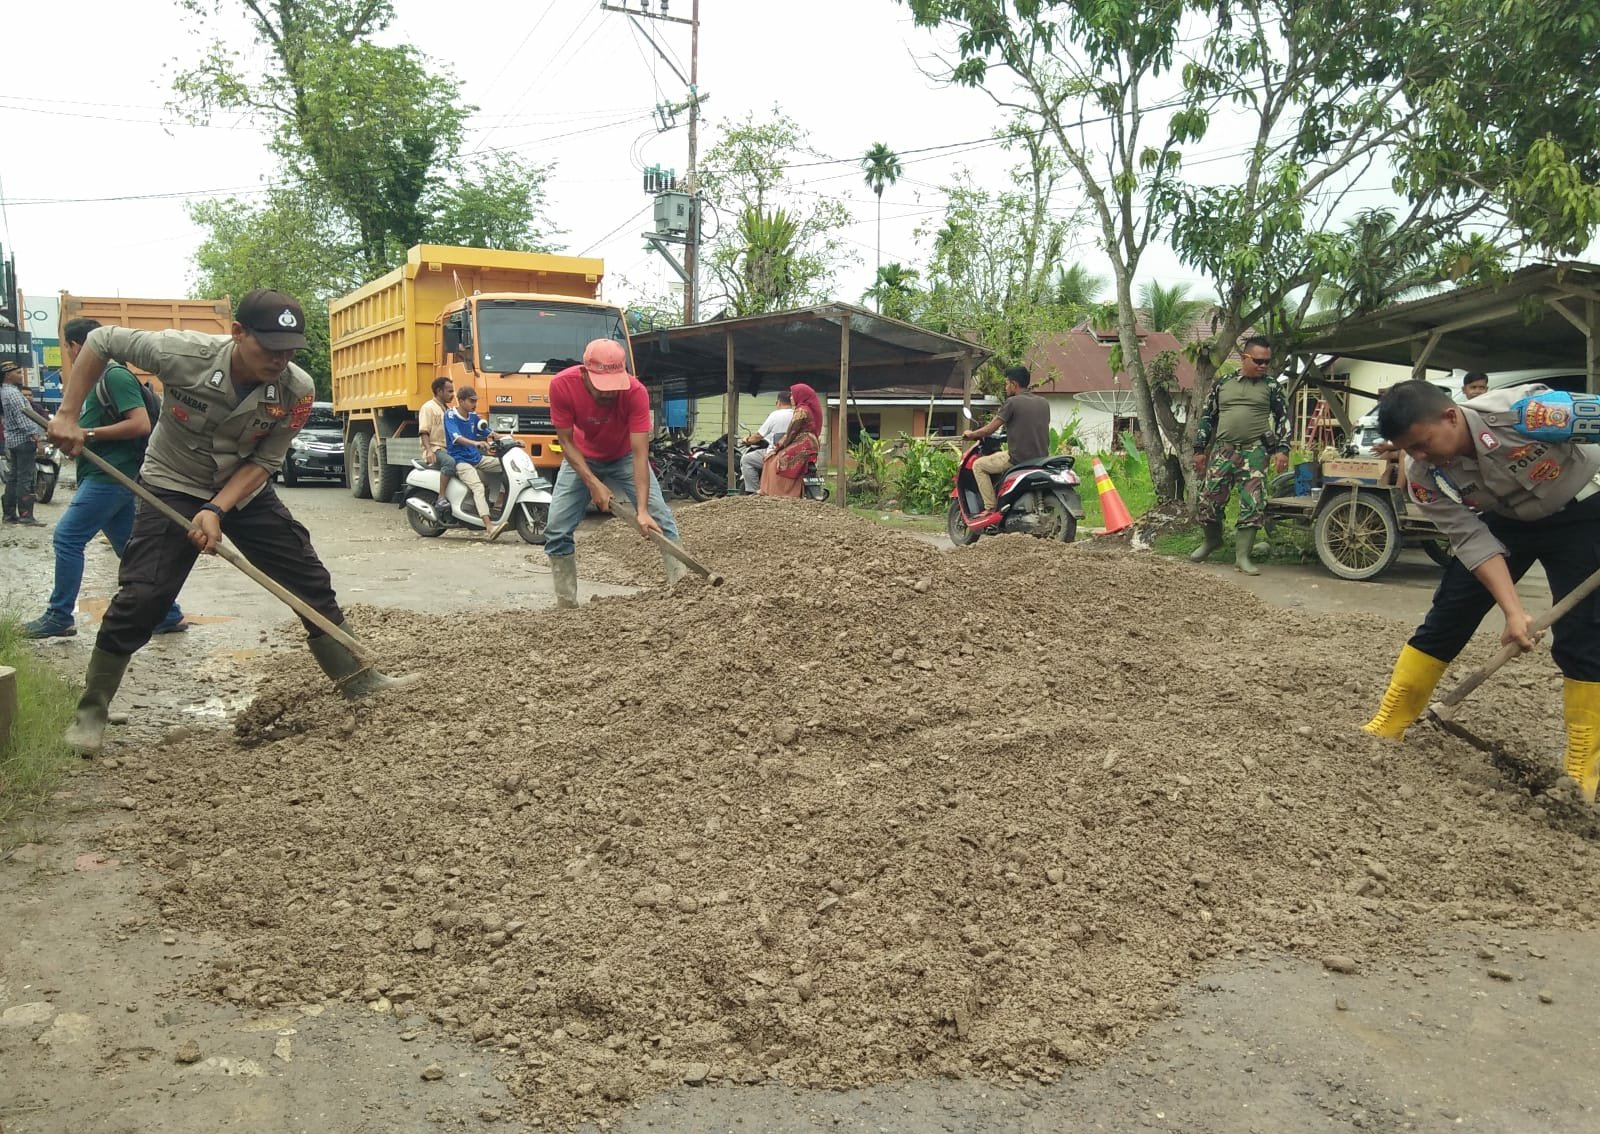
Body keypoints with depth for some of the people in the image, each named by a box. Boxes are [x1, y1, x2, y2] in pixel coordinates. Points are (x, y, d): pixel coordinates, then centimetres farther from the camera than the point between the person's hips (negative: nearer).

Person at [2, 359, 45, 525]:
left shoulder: (5, 391, 14)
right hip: (24, 440, -10)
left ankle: (9, 514, 16)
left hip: (12, 441, 10)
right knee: (26, 479, -9)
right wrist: (37, 437, -23)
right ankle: (25, 515, -10)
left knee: (13, 478, 12)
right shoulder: (13, 393, -15)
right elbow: (23, 419, -22)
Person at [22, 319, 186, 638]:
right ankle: (168, 615, 13)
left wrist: (90, 434, -18)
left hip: (111, 476, -10)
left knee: (67, 537, -7)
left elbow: (141, 424, -21)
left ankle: (59, 617, 2)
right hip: (103, 476, 10)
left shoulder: (115, 375, -12)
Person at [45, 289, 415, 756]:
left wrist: (218, 511, -26)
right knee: (140, 598, -11)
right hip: (173, 489, -3)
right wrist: (68, 415, -15)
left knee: (312, 581, 0)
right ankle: (90, 712, 6)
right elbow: (101, 340, -12)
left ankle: (356, 679, 13)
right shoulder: (184, 353, -28)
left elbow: (263, 462, -14)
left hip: (245, 491, 3)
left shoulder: (296, 389, -22)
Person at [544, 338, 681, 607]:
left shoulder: (636, 392, -34)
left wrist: (642, 509, -41)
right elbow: (566, 442, -20)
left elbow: (640, 454, -33)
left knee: (661, 521, -11)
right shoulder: (562, 385, -31)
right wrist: (593, 484, -29)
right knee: (556, 531, -6)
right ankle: (566, 604, 5)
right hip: (582, 459, 1)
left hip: (625, 457, -1)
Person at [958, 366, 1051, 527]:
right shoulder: (1044, 403, 13)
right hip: (1041, 458, 8)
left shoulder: (1012, 402, -8)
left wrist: (971, 434, 10)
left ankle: (990, 509, -1)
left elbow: (989, 429, -8)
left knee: (978, 465, 8)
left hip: (1018, 458, -8)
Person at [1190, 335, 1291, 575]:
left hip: (1254, 451, -1)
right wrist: (1200, 450, 11)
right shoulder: (1223, 384, 9)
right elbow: (1207, 417, 13)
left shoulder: (1271, 387, 6)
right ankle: (1212, 539, 29)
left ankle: (1242, 556, 0)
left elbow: (1283, 418, 7)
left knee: (1253, 505, -8)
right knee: (1209, 499, 2)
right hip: (1222, 449, 1)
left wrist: (1282, 449, -4)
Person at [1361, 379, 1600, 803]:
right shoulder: (1423, 477, -21)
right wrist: (1513, 610, -29)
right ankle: (1383, 731, 9)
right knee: (1444, 619, -1)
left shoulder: (1523, 411, -37)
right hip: (1506, 519, 4)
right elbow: (1473, 541, -19)